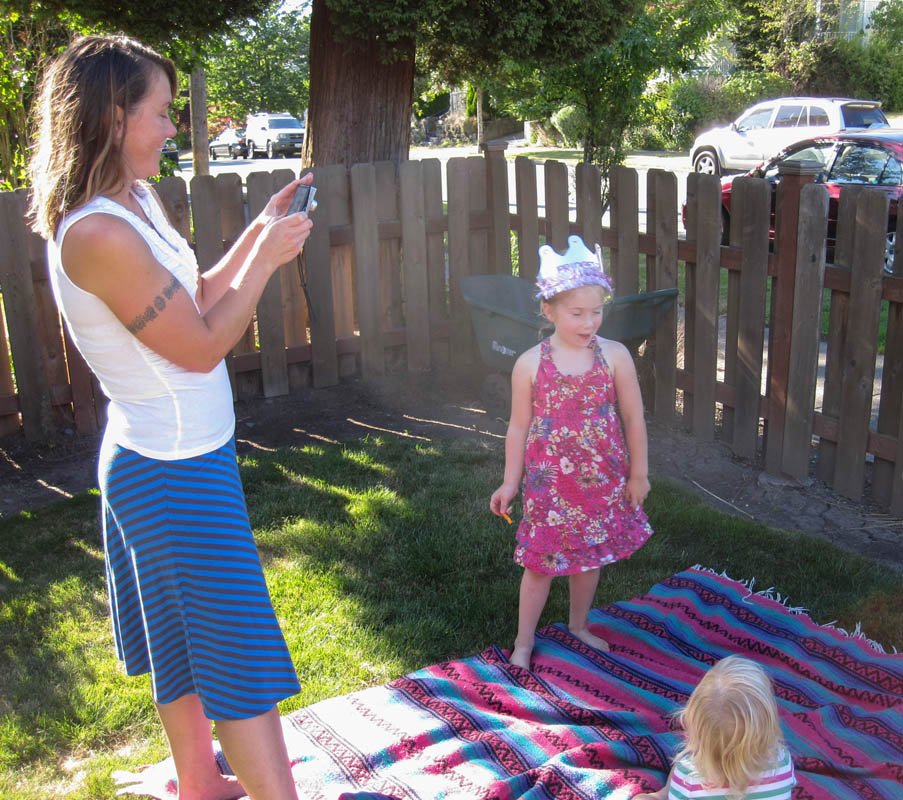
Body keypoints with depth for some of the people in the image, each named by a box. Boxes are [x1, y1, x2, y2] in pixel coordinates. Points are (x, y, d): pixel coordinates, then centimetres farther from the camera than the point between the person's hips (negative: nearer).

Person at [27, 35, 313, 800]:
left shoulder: (137, 200, 4)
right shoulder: (98, 234, -25)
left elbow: (197, 300, 12)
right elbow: (202, 346, -20)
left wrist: (259, 231, 5)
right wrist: (266, 256, -12)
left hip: (164, 455, 10)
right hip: (174, 469, -10)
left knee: (187, 639, 23)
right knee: (241, 653, 1)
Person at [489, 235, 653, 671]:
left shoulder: (615, 356, -8)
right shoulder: (530, 364, -9)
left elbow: (633, 418, 0)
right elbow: (519, 426, -1)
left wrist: (638, 473, 3)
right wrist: (510, 483, 3)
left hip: (603, 480, 2)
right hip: (549, 482, -2)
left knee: (590, 556, 18)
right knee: (540, 561, 6)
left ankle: (578, 626, 42)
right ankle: (524, 641, 24)